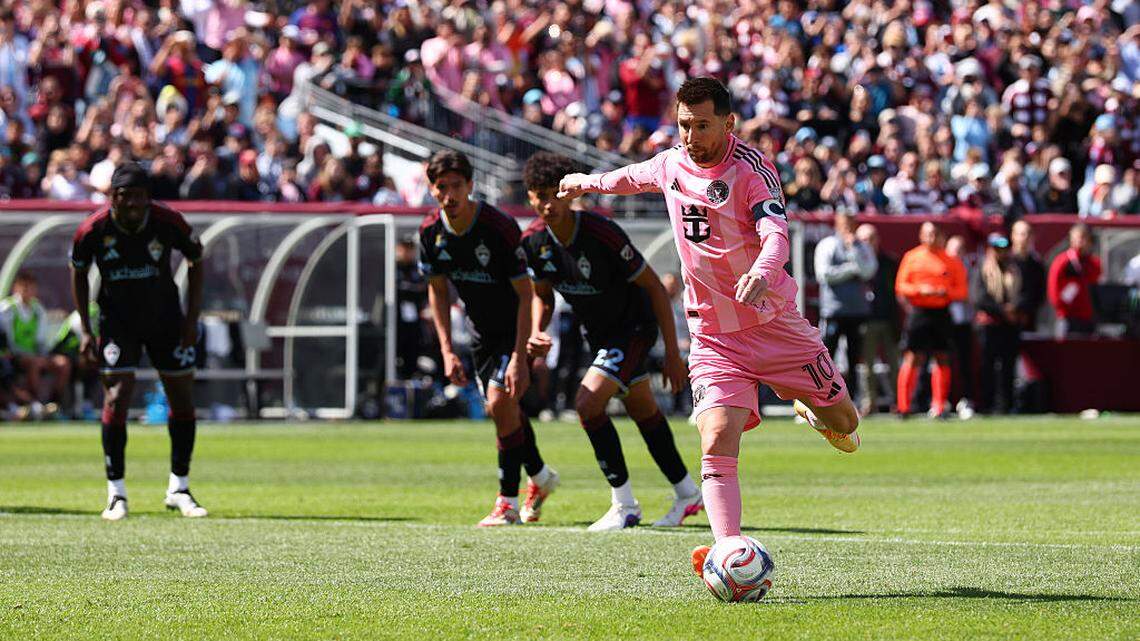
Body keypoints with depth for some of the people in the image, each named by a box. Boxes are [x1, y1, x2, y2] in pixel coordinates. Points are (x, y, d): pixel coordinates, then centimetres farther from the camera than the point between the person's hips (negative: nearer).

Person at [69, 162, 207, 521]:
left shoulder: (168, 223, -19)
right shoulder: (93, 230, -19)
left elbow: (196, 261, -1)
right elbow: (78, 271, 0)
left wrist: (192, 318, -6)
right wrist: (85, 329, -5)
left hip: (166, 319, 2)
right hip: (117, 322, -2)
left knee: (182, 402, 3)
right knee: (116, 400, -14)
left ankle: (179, 489, 18)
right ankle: (116, 493, -6)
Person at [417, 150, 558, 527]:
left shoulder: (500, 228, -28)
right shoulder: (431, 232, -11)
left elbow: (526, 295, -23)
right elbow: (437, 291, 4)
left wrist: (519, 358, -27)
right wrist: (447, 351, -3)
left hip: (515, 326, -6)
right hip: (480, 330, 6)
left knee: (500, 402, -18)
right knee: (501, 409, 12)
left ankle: (508, 502, -7)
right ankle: (540, 476, 38)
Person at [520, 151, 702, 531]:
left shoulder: (602, 234, -31)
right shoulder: (534, 241, -12)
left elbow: (654, 287, -22)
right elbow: (543, 295, 7)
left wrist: (673, 353, -22)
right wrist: (537, 333, -15)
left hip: (634, 326, -7)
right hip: (598, 334, 7)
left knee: (588, 404, -21)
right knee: (643, 411, 18)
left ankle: (624, 506, -10)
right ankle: (687, 495, 34)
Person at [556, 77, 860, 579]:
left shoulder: (750, 168, -15)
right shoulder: (671, 164, 2)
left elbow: (775, 232, -30)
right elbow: (637, 176, 28)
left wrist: (762, 272, -51)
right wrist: (590, 182, 45)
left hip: (775, 325, -2)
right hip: (714, 339, 2)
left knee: (843, 422, 8)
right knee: (718, 443, -18)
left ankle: (812, 411, 45)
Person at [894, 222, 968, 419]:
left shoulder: (952, 262, 7)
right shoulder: (912, 258, 6)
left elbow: (961, 291, 6)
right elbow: (901, 286, 4)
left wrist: (945, 292, -13)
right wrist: (920, 290, -13)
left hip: (942, 314, 2)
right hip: (918, 312, -2)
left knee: (942, 358, 0)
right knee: (913, 358, -7)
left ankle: (939, 407, 6)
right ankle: (903, 406, -5)